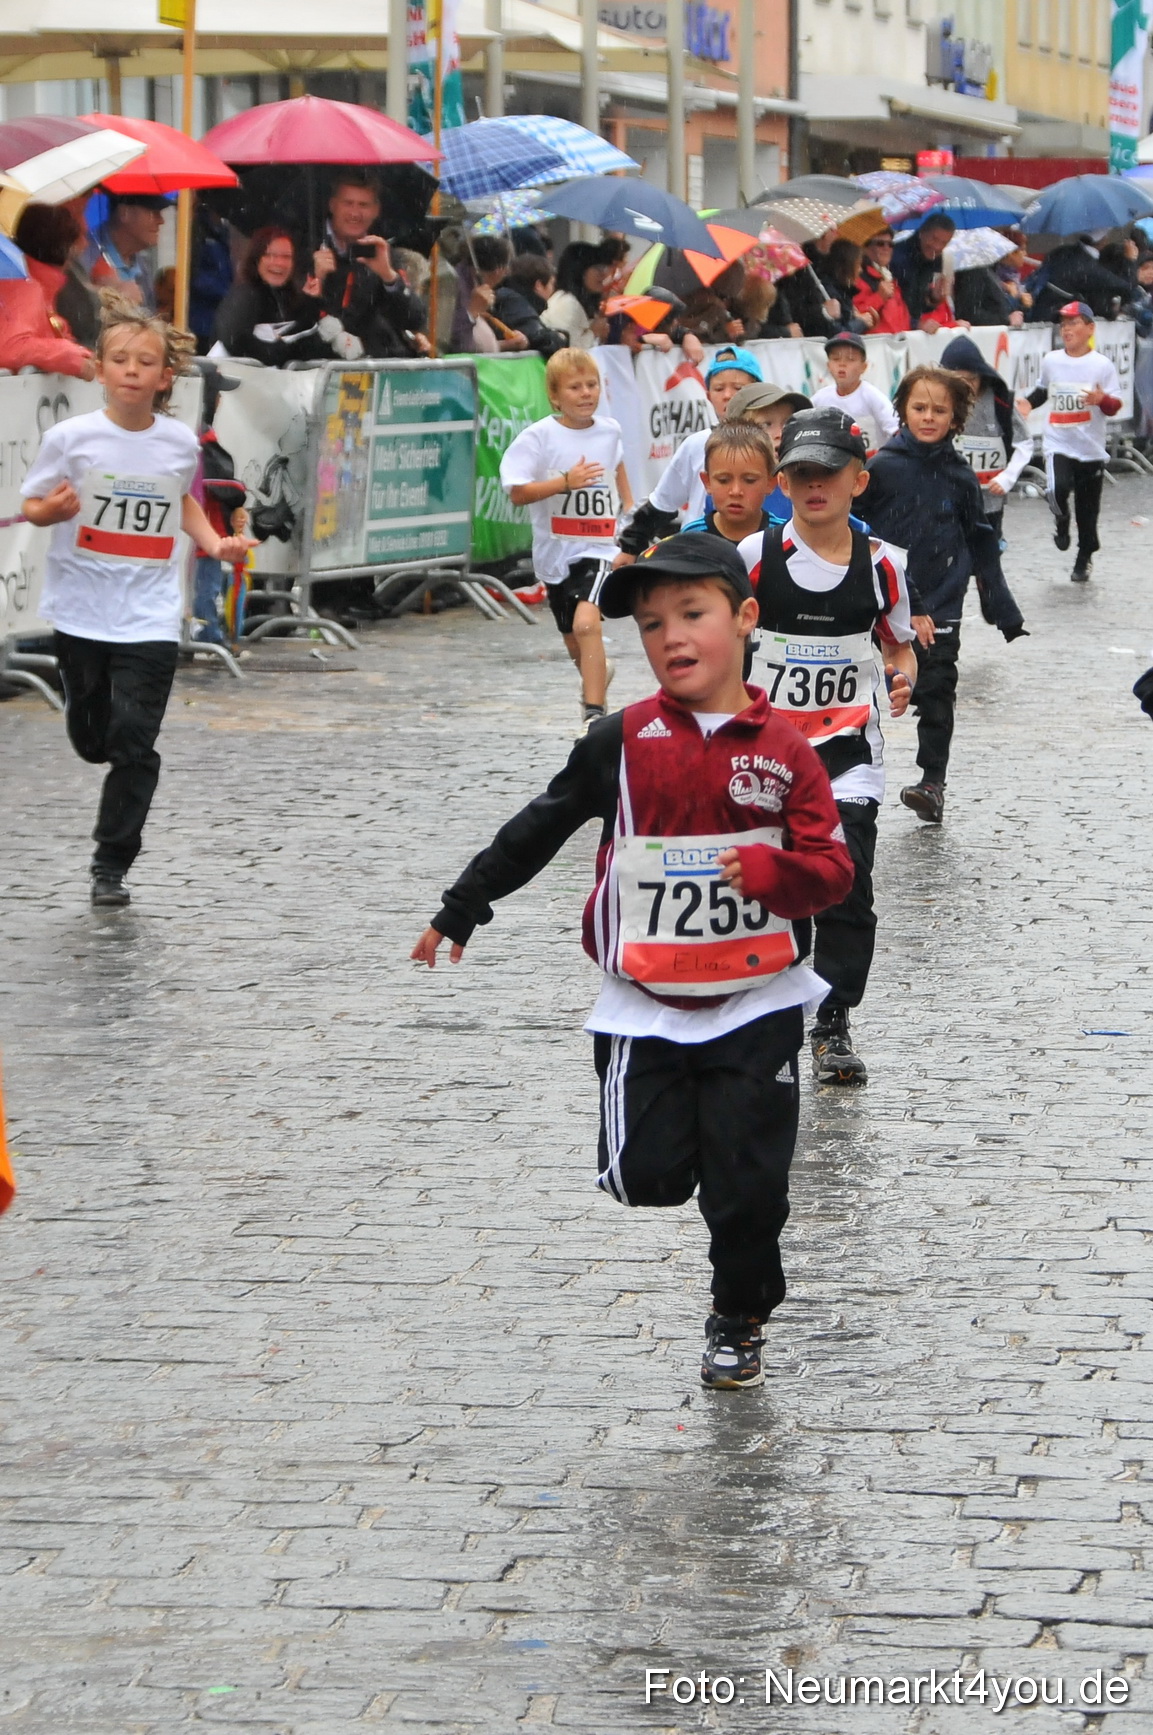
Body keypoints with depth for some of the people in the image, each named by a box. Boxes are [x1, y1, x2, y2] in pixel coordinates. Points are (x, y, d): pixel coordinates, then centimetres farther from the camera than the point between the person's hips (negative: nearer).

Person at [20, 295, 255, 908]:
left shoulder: (180, 442, 0)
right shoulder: (71, 438, -8)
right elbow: (31, 505, 0)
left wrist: (215, 543, 8)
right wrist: (52, 510, -22)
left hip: (150, 615, 0)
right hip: (81, 608, 0)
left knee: (134, 741, -7)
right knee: (91, 736, 10)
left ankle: (112, 865, 1)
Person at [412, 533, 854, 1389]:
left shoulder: (782, 749, -3)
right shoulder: (623, 743, -1)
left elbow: (833, 867, -4)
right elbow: (539, 830, 9)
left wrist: (772, 871, -25)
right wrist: (460, 912, 14)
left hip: (756, 1003, -1)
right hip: (645, 1005, 1)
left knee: (748, 1181, 0)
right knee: (645, 1175, -8)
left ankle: (740, 1320, 23)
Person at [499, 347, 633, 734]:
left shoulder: (609, 430, 2)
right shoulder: (539, 437, -11)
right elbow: (517, 492, -18)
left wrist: (629, 509, 23)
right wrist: (565, 482, -27)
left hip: (600, 547, -1)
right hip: (556, 552, 1)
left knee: (586, 622, -25)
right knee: (574, 643, 18)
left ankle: (594, 711, -26)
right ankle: (597, 674, 52)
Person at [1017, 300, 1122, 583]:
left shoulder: (1102, 365, -6)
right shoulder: (1050, 361, 2)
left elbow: (1114, 407, -6)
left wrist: (1102, 400, -27)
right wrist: (1028, 403, 3)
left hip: (1091, 450, -1)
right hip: (1058, 444, 1)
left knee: (1087, 509, 7)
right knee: (1059, 489, -25)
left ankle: (1084, 558, 27)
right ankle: (1061, 521, 8)